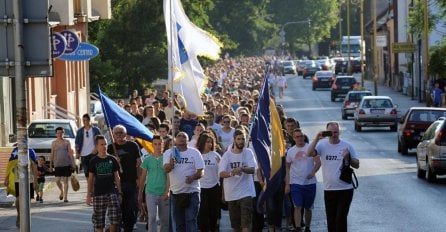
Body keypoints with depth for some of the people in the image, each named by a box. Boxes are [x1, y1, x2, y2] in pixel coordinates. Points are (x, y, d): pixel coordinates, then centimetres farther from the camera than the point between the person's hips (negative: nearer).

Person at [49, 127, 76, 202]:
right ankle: (61, 191, 26)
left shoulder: (67, 142, 5)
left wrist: (73, 163, -3)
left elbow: (70, 153, 3)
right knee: (57, 180, -3)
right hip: (57, 164, 1)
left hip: (66, 164, -1)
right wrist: (50, 165, 7)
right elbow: (52, 154, 10)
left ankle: (65, 197, 3)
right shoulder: (54, 143, 8)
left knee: (65, 181, -2)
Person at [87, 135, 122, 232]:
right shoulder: (93, 161, 1)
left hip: (112, 192, 1)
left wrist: (120, 192, 4)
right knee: (98, 219, 2)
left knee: (115, 217, -11)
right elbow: (90, 179, 5)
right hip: (98, 194, 0)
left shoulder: (112, 160, 4)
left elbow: (116, 177, 9)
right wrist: (89, 195, 0)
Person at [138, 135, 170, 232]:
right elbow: (142, 178, 11)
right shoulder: (147, 160, 5)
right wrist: (140, 194, 11)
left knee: (165, 219, 6)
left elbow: (169, 176, -2)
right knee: (152, 217, -10)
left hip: (163, 194, 0)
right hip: (151, 192, 0)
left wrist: (167, 191, -13)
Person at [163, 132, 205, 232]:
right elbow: (166, 169, -14)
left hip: (192, 192, -2)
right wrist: (171, 164, -38)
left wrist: (193, 177, -25)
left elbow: (200, 172, -3)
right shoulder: (169, 153, 2)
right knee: (179, 222, 10)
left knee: (191, 221, -8)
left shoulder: (195, 153, 0)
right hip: (176, 193, 2)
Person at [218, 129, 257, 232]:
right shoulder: (227, 155, -1)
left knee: (246, 221, -13)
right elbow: (221, 173, -11)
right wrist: (231, 173, -33)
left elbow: (252, 169, -12)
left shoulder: (248, 152, -1)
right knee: (235, 223, 11)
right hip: (231, 193, 2)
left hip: (246, 192, -2)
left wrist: (242, 169, -32)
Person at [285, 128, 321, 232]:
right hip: (296, 183, 0)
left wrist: (313, 172, -21)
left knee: (308, 208, 10)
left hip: (310, 182, 0)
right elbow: (288, 168, 11)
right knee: (297, 207, -11)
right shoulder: (290, 151, 6)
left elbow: (318, 162, -3)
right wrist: (287, 184, 5)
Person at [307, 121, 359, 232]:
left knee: (341, 219, -8)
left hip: (345, 189, -2)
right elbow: (309, 153, -14)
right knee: (331, 220, 10)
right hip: (329, 189, 2)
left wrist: (348, 158, -17)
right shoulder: (322, 145, 2)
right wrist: (317, 139, -19)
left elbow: (356, 165, 2)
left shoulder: (347, 146, 0)